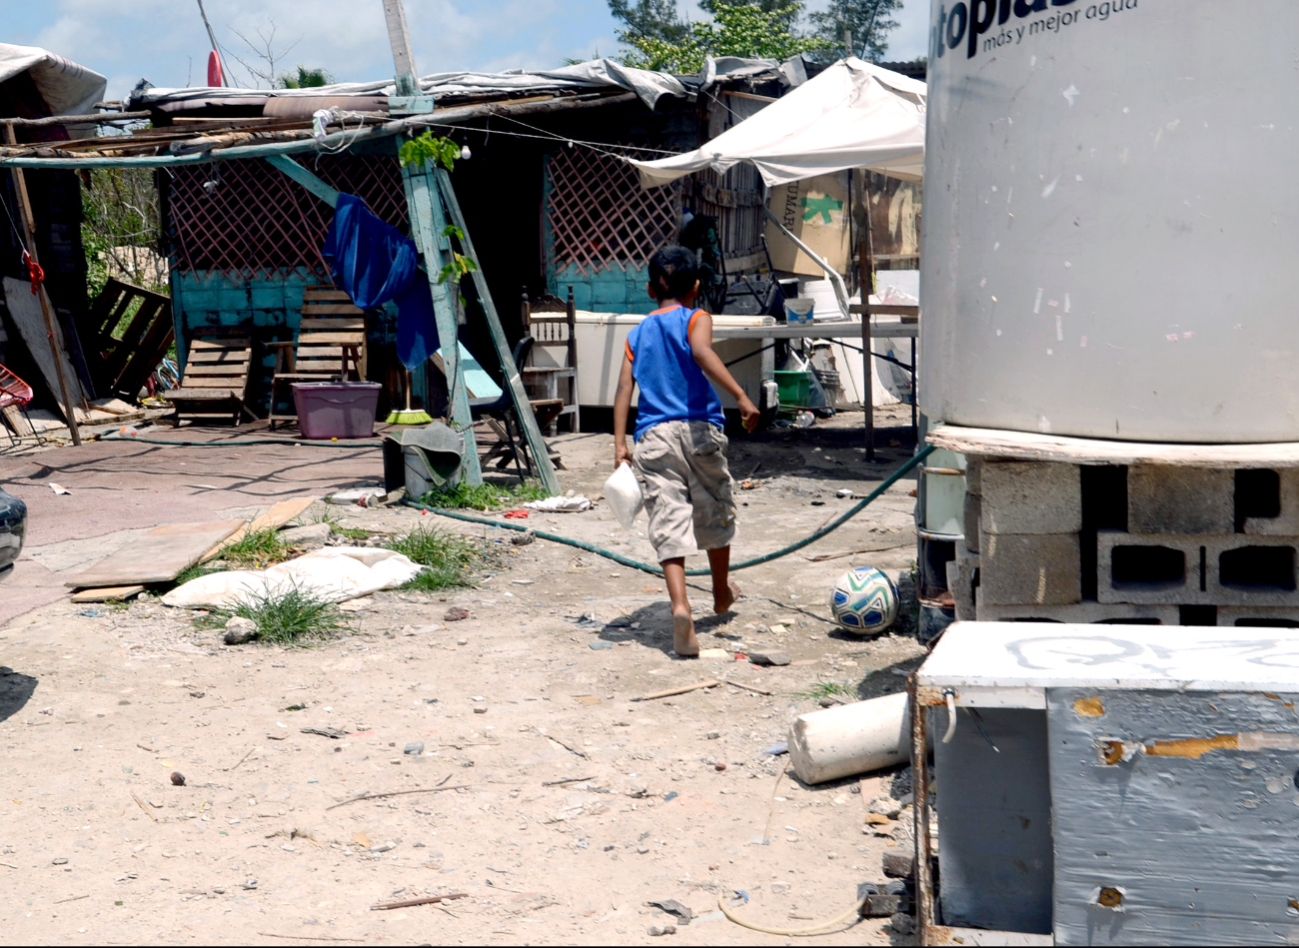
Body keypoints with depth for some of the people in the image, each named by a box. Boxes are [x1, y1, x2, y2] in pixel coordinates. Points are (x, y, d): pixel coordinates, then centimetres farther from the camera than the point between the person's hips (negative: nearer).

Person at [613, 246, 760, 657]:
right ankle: (721, 591, 38)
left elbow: (624, 388, 6)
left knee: (668, 525, -2)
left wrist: (619, 445, 3)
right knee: (715, 512, 19)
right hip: (698, 430, -2)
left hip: (653, 437, 2)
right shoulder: (696, 319, 3)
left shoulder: (637, 334, 15)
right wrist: (740, 396, -26)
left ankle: (680, 605, -23)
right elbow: (703, 353, -19)